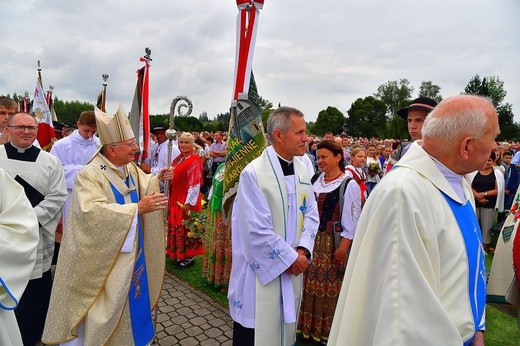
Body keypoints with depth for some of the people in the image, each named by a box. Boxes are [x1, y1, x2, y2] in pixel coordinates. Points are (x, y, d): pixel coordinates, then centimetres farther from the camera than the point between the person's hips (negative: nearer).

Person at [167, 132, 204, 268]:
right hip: (176, 198, 8)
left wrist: (188, 203, -19)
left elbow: (195, 183, -19)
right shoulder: (179, 158, 10)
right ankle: (178, 253, 34)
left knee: (186, 228, 1)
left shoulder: (194, 160, -15)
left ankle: (189, 257, 17)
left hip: (187, 201, -8)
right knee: (176, 225, 17)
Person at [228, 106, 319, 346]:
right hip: (262, 270, -6)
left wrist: (303, 249, -9)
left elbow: (311, 213, 5)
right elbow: (258, 230, -21)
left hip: (292, 268, 6)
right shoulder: (254, 173, -20)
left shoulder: (302, 169, 2)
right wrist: (291, 257, -14)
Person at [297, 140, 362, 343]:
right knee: (312, 284, 13)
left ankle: (328, 329, 24)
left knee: (330, 286, 4)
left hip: (334, 243, -5)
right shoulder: (314, 180, 8)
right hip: (312, 239, 5)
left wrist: (343, 247, -13)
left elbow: (352, 220, -10)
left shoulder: (349, 184, -9)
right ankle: (310, 326, 31)